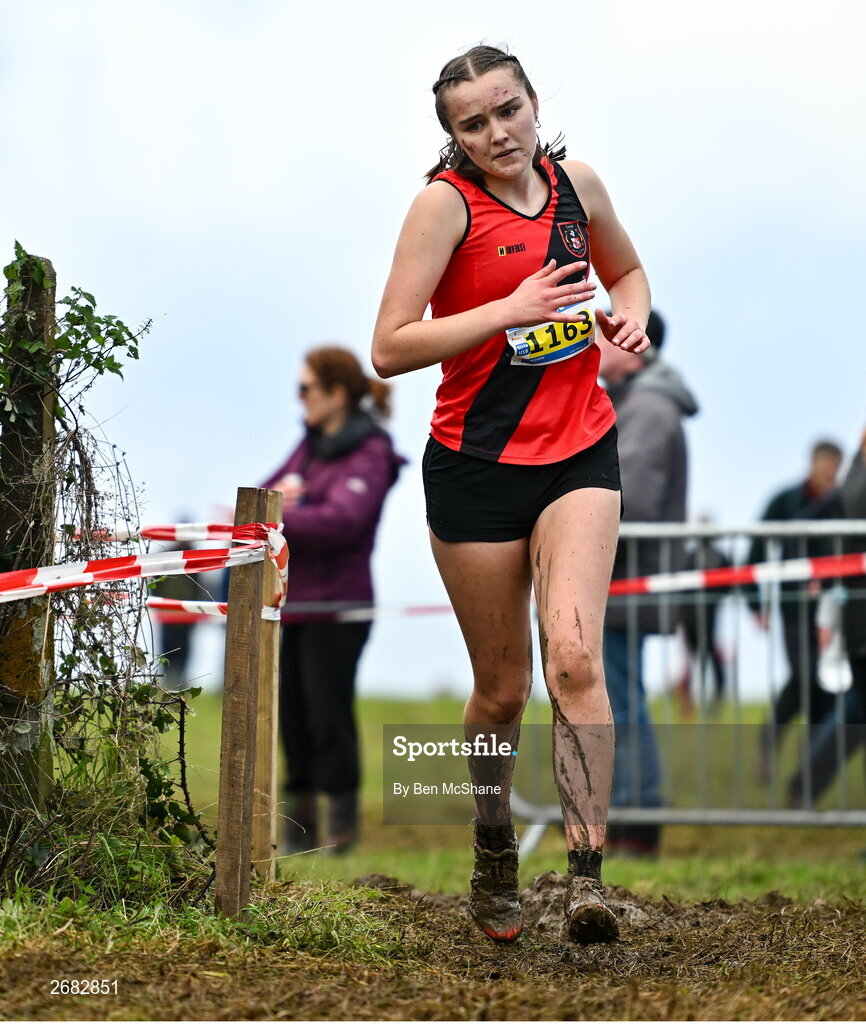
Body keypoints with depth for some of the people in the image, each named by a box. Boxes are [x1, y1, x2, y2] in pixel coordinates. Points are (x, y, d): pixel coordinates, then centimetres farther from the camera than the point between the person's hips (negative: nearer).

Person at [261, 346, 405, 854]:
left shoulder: (369, 455, -10)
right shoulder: (311, 446, 15)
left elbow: (340, 520, -25)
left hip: (336, 607, -8)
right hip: (293, 603, 8)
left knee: (329, 716, -5)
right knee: (293, 717, 10)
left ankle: (343, 827, 3)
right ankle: (300, 827, 18)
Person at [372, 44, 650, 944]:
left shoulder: (577, 186, 6)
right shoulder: (446, 202, -8)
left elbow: (627, 270, 27)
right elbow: (389, 347, -14)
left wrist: (631, 316, 4)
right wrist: (512, 309, -19)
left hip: (579, 455, 2)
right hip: (476, 465, -2)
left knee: (573, 651, -19)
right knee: (502, 689, 7)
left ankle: (585, 873, -21)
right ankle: (492, 856, 32)